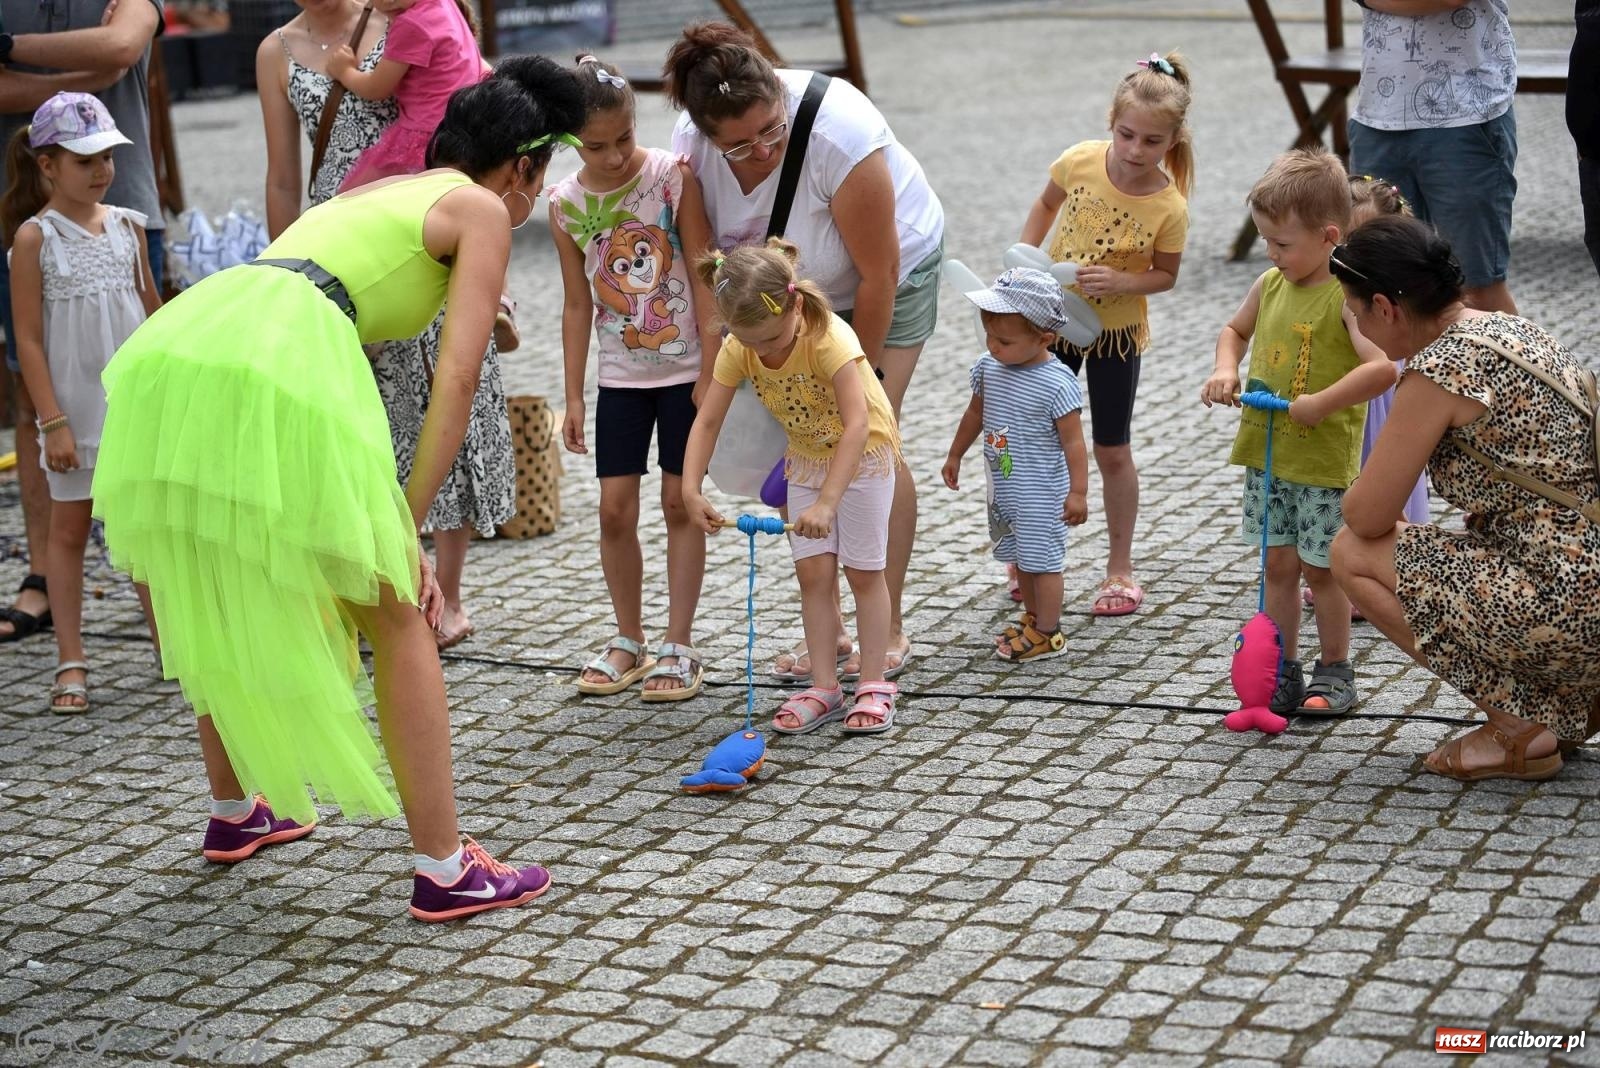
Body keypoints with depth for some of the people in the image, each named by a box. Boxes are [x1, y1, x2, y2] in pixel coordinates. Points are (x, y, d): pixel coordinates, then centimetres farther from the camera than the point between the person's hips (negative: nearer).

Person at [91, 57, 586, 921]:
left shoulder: (371, 196, 35)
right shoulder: (481, 209, 14)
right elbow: (455, 380, 2)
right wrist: (407, 530, 4)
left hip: (166, 353, 8)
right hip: (273, 371, -7)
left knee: (223, 606, 28)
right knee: (398, 621, 6)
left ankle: (233, 810, 44)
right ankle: (443, 868, 10)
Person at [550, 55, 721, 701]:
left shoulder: (673, 176, -12)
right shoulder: (566, 204, -4)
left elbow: (703, 277, -10)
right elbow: (578, 304, 3)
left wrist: (711, 371, -13)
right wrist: (573, 397, 3)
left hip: (685, 368, -3)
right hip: (621, 376, 3)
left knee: (680, 500, 1)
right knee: (615, 507, 1)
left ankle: (679, 646, 8)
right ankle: (628, 641, 17)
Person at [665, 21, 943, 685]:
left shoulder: (838, 136, -38)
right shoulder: (692, 145, -24)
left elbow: (878, 274, -28)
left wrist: (861, 373, -18)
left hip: (890, 274, -4)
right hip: (792, 290, 4)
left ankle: (888, 630, 2)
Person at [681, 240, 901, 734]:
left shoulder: (830, 338, -35)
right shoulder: (738, 349, -20)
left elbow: (856, 424, -41)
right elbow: (707, 422, -16)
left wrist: (827, 502, -47)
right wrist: (691, 490, -29)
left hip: (864, 452, -5)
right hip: (807, 458, 5)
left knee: (863, 571, 0)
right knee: (813, 572, 2)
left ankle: (874, 685, 9)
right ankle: (824, 687, 7)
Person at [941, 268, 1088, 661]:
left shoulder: (1057, 384, -22)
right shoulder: (988, 368, -2)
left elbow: (1073, 440, -18)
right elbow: (975, 413, 16)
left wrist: (1078, 492, -19)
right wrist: (955, 455, 25)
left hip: (1041, 492, -7)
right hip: (1002, 486, 7)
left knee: (1041, 558, 0)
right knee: (1021, 557, 19)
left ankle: (1047, 633, 10)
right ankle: (1033, 619, 33)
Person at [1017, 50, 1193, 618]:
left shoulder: (1170, 208, -23)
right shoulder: (1080, 161, -17)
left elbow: (1165, 275, -8)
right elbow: (1046, 205, 4)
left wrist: (1121, 281, -26)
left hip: (1116, 331, -2)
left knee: (1112, 450, 7)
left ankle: (1120, 567, 22)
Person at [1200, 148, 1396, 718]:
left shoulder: (1347, 295, -17)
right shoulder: (1270, 285, 4)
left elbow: (1384, 368, -29)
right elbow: (1235, 331, 24)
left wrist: (1320, 404, -26)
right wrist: (1225, 371, 4)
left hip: (1324, 461, -6)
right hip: (1265, 455, 6)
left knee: (1321, 569, 5)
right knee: (1278, 565, 12)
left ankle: (1334, 672, 21)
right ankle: (1282, 671, 22)